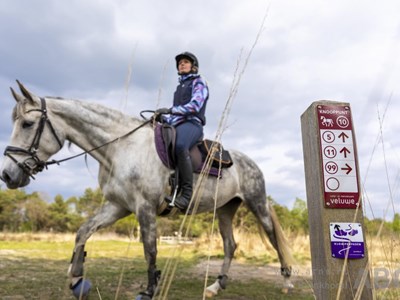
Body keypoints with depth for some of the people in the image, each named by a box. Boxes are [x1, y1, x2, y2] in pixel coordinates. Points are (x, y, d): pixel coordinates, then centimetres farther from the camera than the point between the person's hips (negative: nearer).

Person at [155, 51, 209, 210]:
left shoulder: (198, 82, 8)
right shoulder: (180, 86, 31)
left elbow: (194, 106, -9)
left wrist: (170, 110, -17)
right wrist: (162, 117, 5)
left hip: (192, 123, -8)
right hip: (176, 124, 9)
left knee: (180, 146, -39)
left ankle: (187, 193, -39)